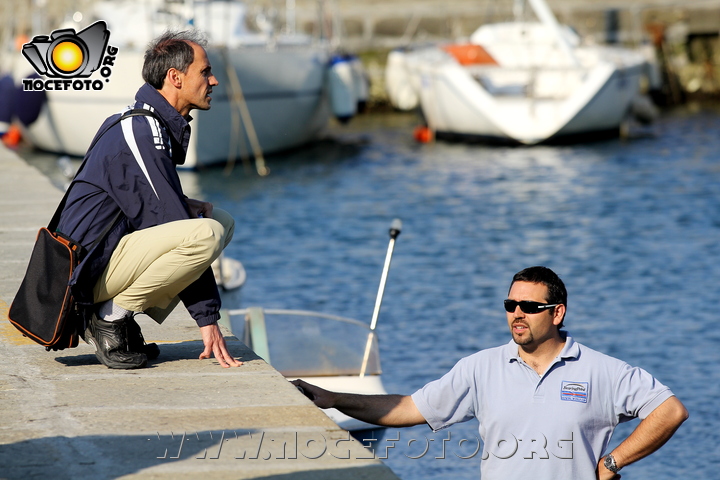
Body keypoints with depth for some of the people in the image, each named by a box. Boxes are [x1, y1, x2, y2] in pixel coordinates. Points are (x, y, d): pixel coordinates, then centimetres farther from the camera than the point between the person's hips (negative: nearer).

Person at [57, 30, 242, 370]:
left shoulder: (150, 124, 14)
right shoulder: (140, 133, -18)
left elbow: (149, 202, 26)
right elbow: (179, 233, -19)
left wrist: (184, 206, 5)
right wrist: (207, 317, -16)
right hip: (90, 269, -10)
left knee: (222, 221, 16)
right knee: (207, 233, -27)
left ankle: (114, 315, 8)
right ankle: (112, 315, -11)